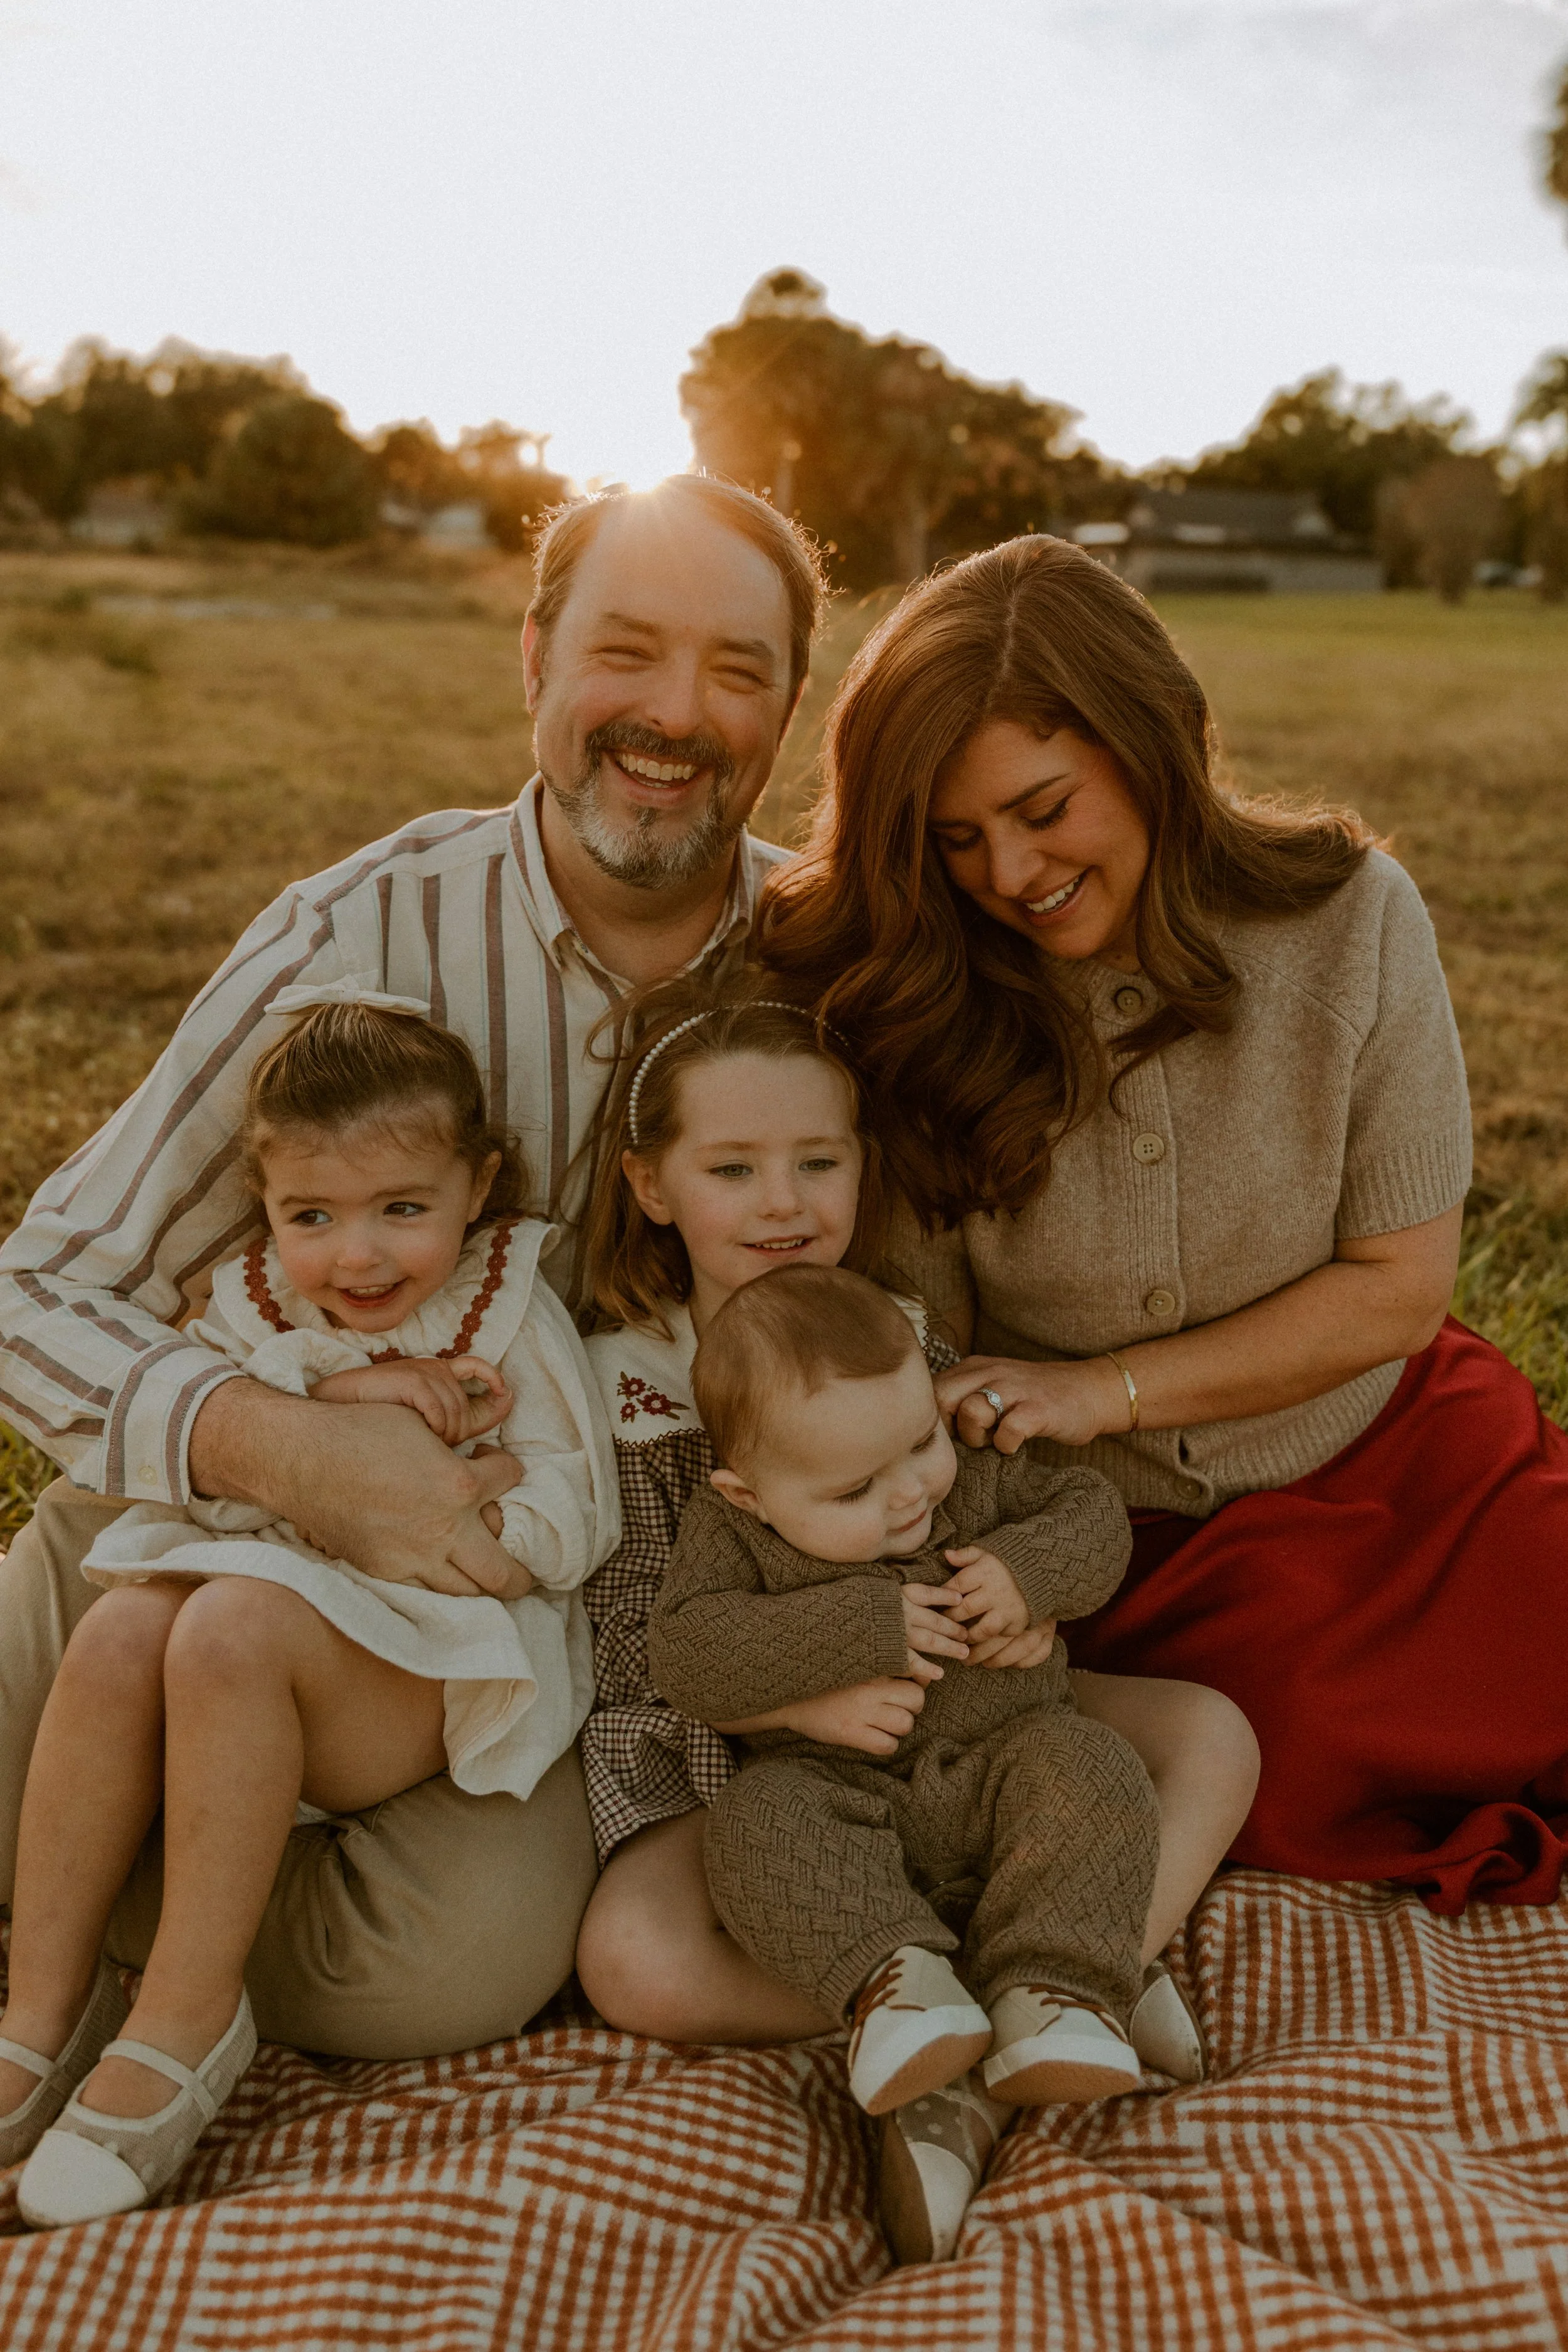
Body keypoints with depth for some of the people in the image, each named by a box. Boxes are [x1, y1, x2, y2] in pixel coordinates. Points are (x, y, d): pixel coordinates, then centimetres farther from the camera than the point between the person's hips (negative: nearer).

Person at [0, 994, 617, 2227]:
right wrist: (321, 1398, -20)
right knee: (121, 1631, -25)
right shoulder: (250, 1308, 6)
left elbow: (572, 1536, -11)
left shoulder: (512, 1314, -6)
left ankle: (187, 2023, -20)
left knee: (234, 1625, -31)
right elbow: (188, 1485, -7)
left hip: (443, 1675, -4)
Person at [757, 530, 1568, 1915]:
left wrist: (1113, 1388, -15)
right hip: (1097, 1537, 0)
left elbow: (1399, 1283, -6)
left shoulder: (1348, 916, -10)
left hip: (1384, 1464, 1)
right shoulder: (922, 1000, -10)